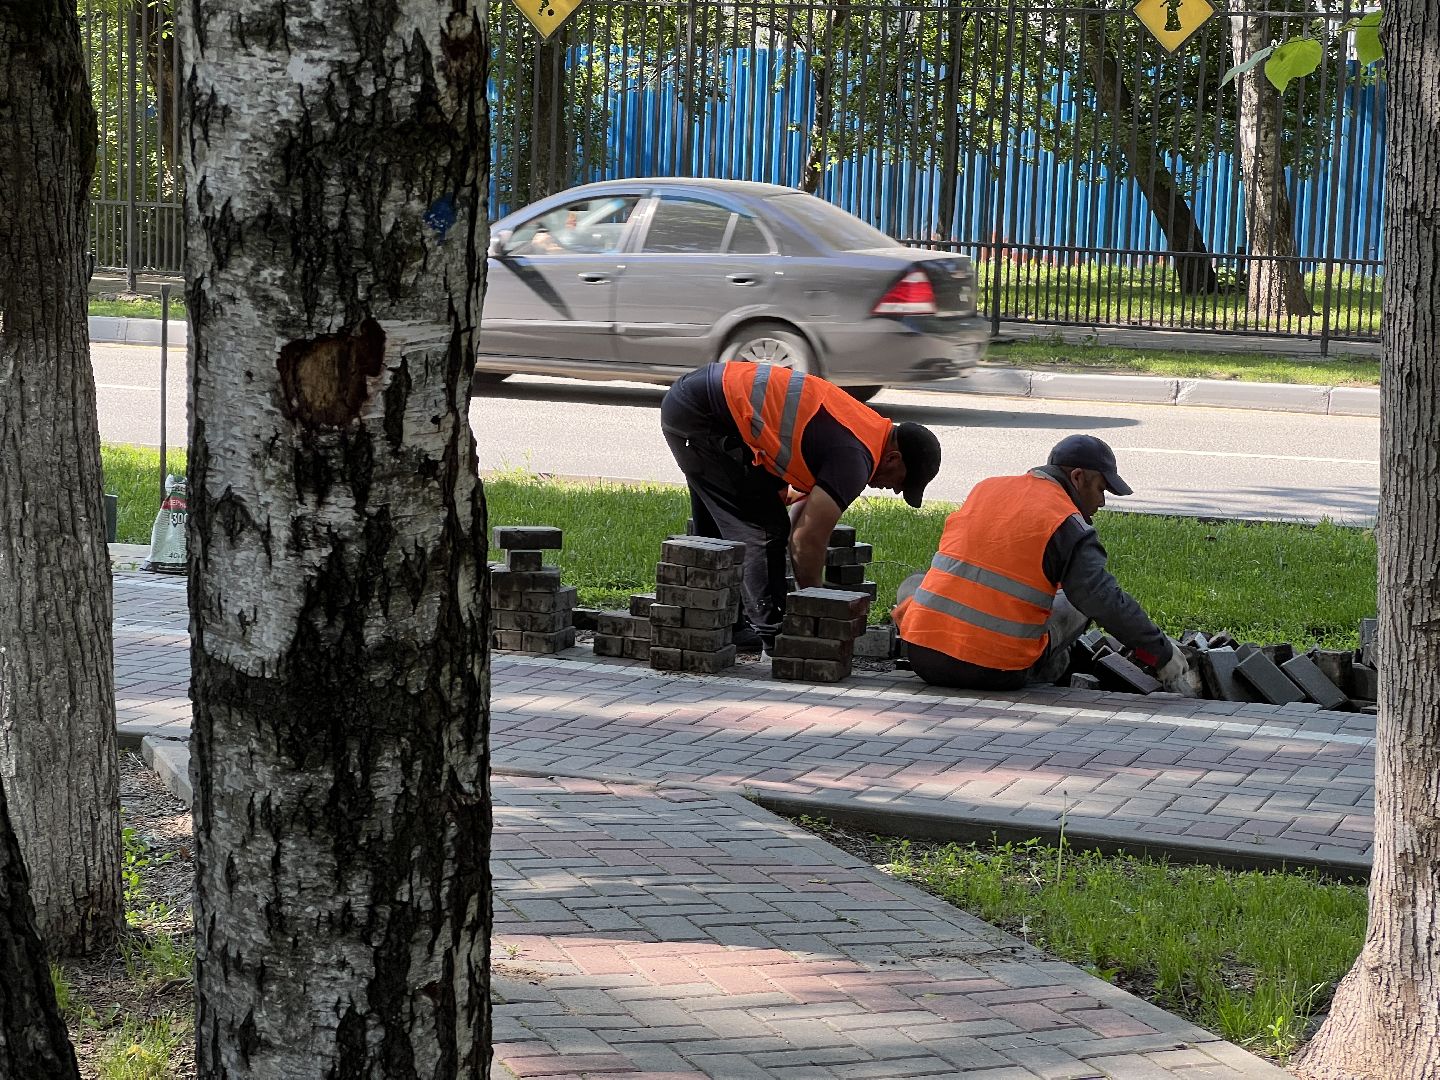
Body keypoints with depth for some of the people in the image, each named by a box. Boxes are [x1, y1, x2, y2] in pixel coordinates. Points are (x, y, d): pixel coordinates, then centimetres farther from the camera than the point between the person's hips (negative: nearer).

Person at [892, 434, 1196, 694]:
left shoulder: (985, 489, 11)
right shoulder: (1068, 525, -7)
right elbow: (1107, 602, -13)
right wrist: (1165, 657, -5)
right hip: (997, 674, -4)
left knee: (915, 585, 36)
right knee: (1076, 605, 15)